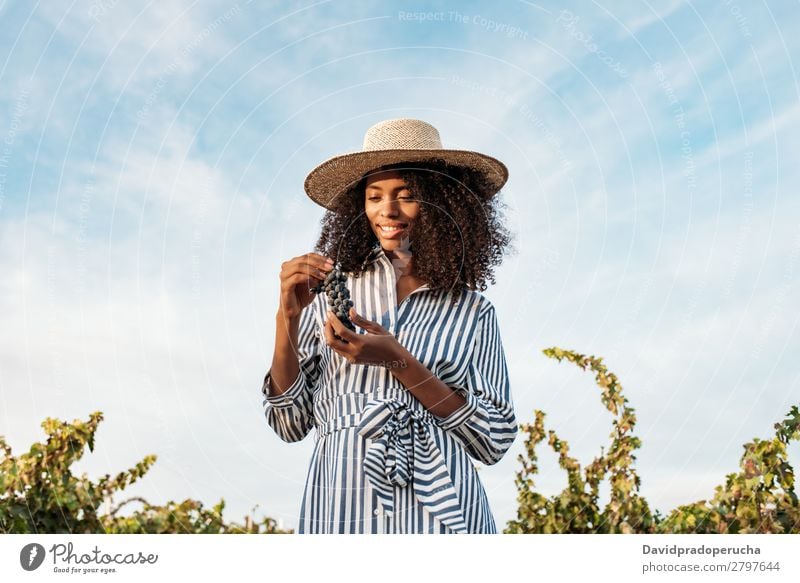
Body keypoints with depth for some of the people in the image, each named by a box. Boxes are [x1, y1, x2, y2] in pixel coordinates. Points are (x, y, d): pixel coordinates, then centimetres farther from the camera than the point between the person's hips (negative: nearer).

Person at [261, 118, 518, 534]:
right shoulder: (331, 290, -1)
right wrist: (288, 317, -13)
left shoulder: (472, 311, 0)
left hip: (444, 510, 0)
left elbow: (493, 441, -5)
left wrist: (398, 362, -15)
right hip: (341, 509, 0)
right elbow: (290, 424, 1)